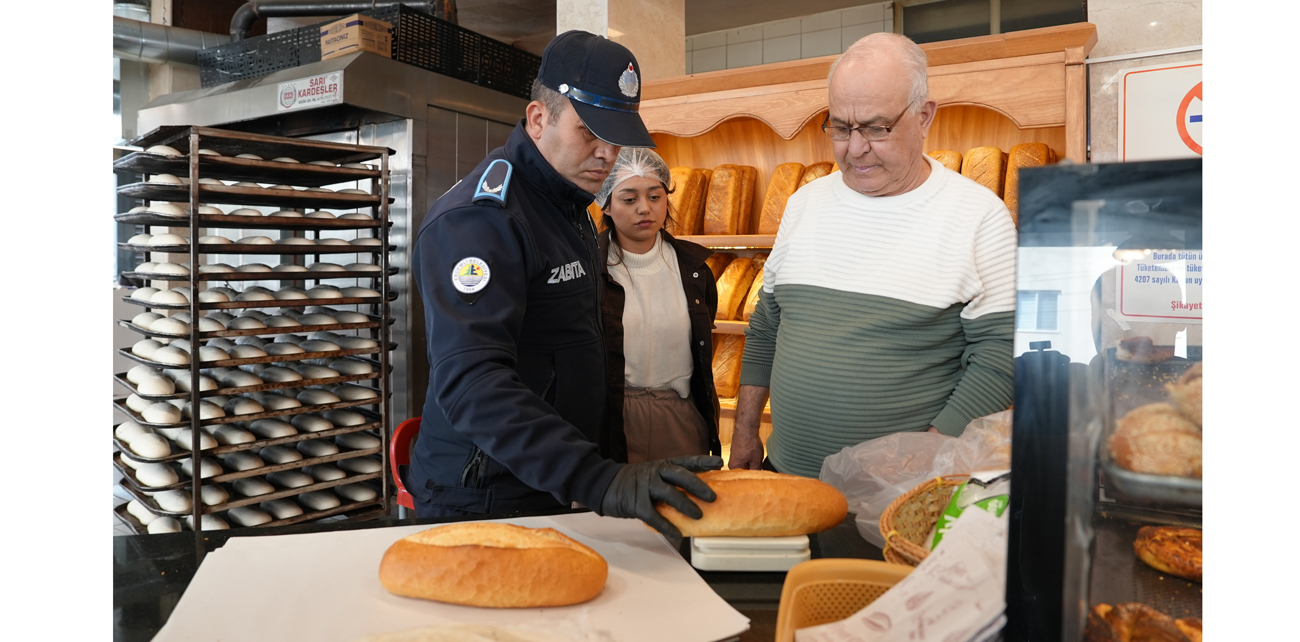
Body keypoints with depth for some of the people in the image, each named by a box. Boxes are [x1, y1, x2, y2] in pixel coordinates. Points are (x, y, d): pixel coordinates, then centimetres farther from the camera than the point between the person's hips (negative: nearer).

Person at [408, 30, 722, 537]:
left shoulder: (568, 205, 10)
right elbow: (470, 381, -34)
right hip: (482, 504, -9)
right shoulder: (480, 217, -21)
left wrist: (612, 462, 13)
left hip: (550, 492, 9)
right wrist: (599, 481, -42)